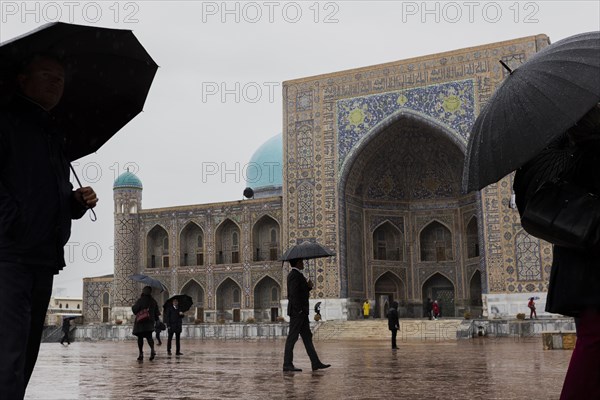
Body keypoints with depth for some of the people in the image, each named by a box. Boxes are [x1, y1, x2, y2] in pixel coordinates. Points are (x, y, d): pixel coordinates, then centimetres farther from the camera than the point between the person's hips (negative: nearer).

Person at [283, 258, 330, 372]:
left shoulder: (297, 275, 18)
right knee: (292, 337, -5)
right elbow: (293, 294, -22)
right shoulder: (295, 275, -15)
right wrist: (299, 310, -20)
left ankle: (316, 363, 10)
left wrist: (308, 287, 4)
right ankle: (287, 364, -1)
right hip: (297, 311, -11)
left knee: (307, 337, 9)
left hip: (302, 312, 11)